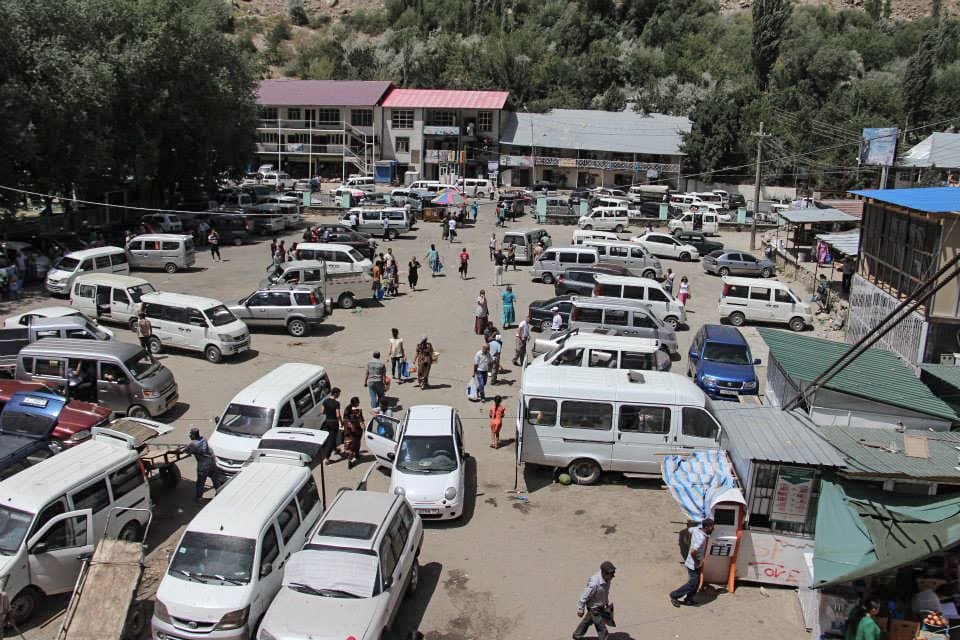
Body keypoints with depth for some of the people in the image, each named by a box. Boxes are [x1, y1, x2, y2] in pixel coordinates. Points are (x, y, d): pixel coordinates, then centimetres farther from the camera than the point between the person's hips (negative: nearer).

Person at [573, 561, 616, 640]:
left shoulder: (607, 579, -14)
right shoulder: (595, 583, -38)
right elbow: (585, 596, -25)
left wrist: (607, 602, 21)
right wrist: (580, 609, -15)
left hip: (600, 606, 8)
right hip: (594, 608, -8)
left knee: (587, 621, 27)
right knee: (601, 628, 2)